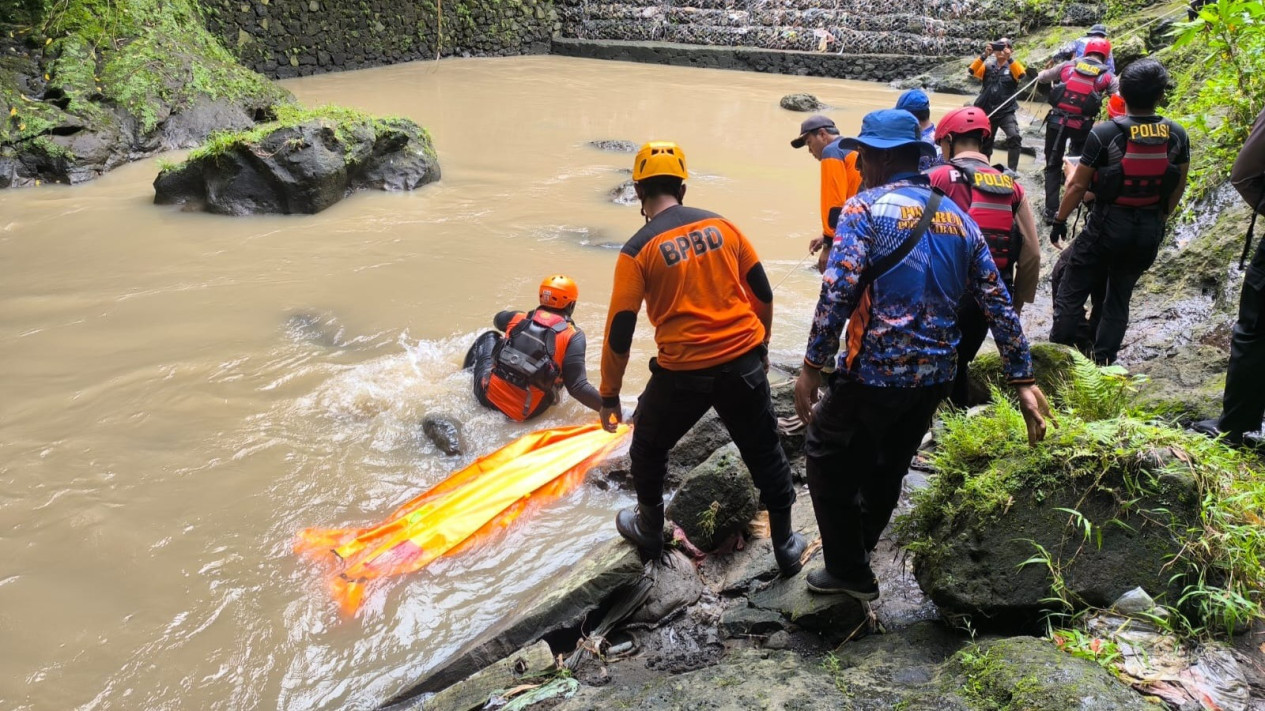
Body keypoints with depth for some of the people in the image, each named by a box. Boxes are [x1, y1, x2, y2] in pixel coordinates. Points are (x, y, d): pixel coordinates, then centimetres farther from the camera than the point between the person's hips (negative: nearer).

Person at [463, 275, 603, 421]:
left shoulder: (519, 318, 0)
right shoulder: (572, 336, -12)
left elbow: (498, 319, 27)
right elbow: (578, 388, -20)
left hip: (487, 396, 3)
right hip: (524, 414, -3)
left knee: (490, 337, 29)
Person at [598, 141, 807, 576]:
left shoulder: (638, 250, -8)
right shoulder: (721, 225, 3)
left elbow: (619, 333, -8)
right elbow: (762, 293, 9)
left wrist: (609, 397, 2)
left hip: (683, 372, -3)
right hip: (744, 363, 3)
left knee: (648, 450, 23)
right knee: (765, 453, 19)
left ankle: (649, 531, 39)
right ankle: (785, 546, 30)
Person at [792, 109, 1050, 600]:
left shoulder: (866, 208, -9)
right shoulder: (957, 217, 10)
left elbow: (836, 293, -21)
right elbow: (998, 303, 8)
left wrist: (812, 367, -16)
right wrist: (1023, 381, 10)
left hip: (874, 375, -6)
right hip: (936, 377, 7)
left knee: (827, 458, 15)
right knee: (886, 468, 24)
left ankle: (849, 572, 19)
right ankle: (855, 555, 44)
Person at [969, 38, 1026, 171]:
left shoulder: (1013, 67, 4)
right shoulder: (987, 66, 7)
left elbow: (1021, 74, -18)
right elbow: (972, 71, -11)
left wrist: (1009, 57, -26)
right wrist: (985, 55, -22)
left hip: (1006, 112, -2)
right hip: (987, 112, 2)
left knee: (1014, 138, -25)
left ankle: (1011, 171, -19)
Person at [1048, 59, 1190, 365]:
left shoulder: (1104, 133, -16)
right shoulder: (1177, 135, -3)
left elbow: (1079, 185, -11)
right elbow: (1178, 188, 7)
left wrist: (1059, 220, 3)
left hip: (1108, 224, -4)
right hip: (1149, 229, 4)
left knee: (1072, 292, 8)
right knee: (1119, 296, 16)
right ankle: (1102, 363, 19)